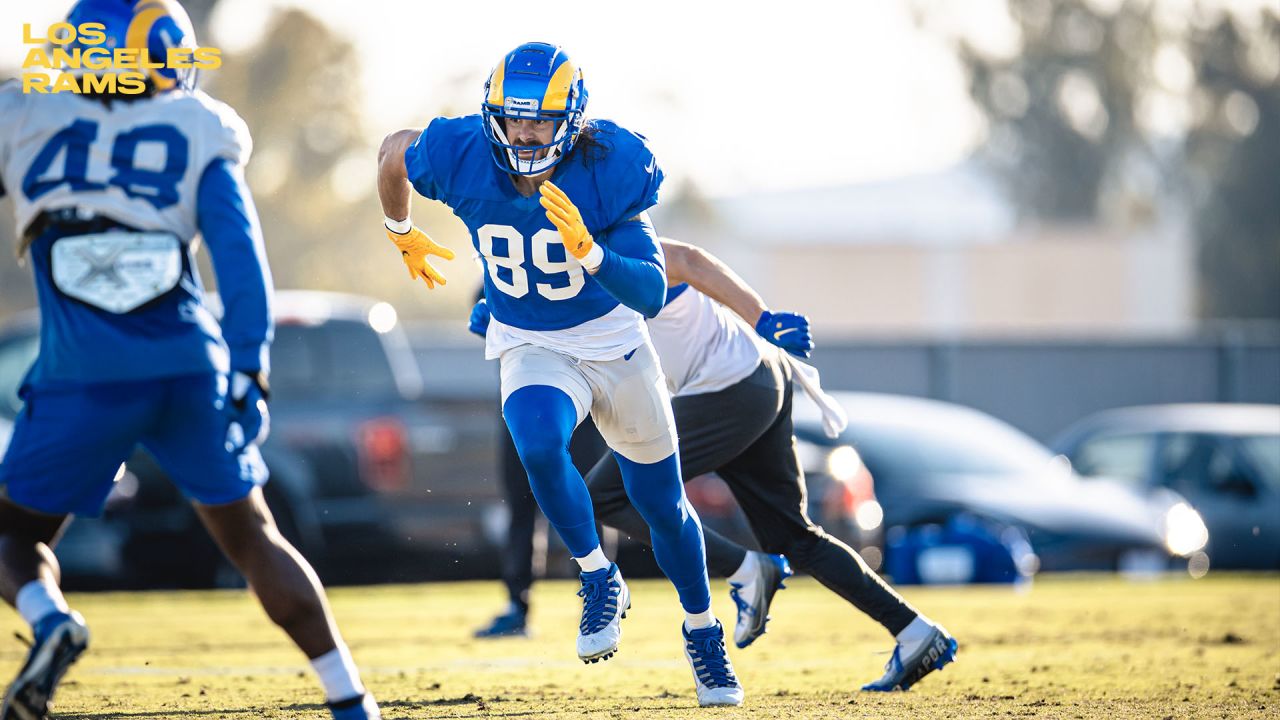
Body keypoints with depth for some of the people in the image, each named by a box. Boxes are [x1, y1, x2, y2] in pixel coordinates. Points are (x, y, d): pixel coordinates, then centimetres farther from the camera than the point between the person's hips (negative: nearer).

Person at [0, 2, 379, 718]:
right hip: (189, 365, 1)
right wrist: (249, 370, -4)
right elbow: (240, 254, -3)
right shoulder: (195, 134, 7)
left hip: (83, 377, -1)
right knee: (253, 538, 15)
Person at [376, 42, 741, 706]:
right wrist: (403, 236, 16)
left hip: (615, 343, 0)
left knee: (662, 503, 11)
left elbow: (652, 295, -29)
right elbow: (393, 150, 2)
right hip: (531, 347, 0)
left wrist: (588, 252, -46)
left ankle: (702, 632, 38)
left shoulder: (610, 171, -26)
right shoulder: (462, 159, -22)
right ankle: (600, 583, -11)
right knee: (538, 441, -33)